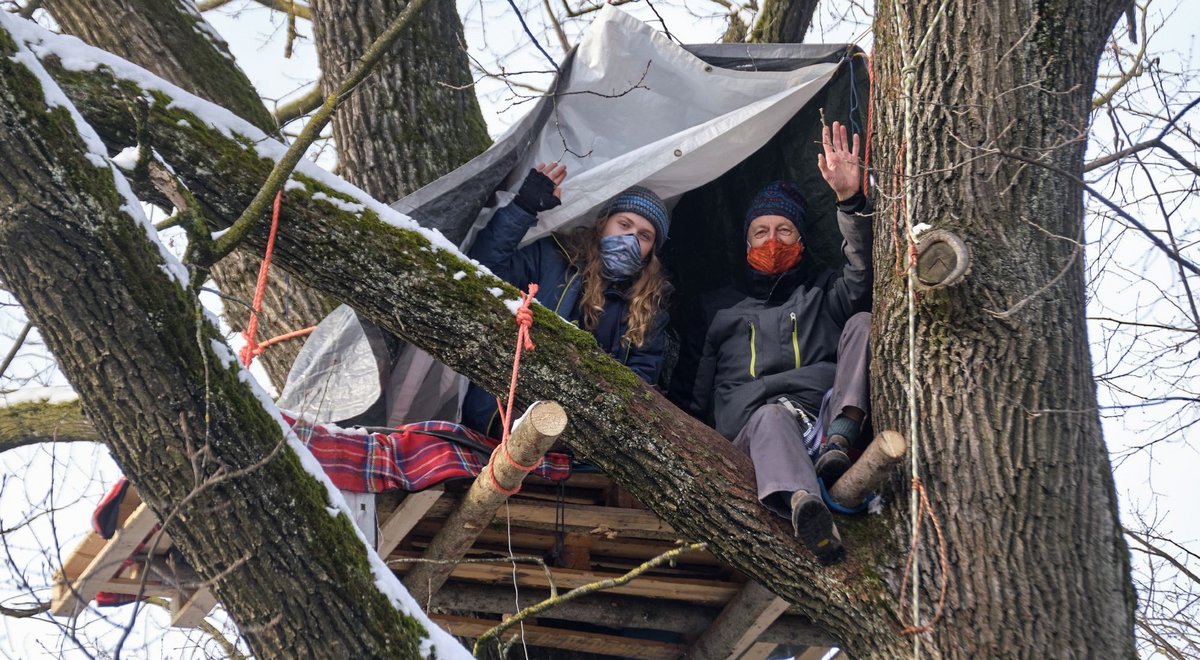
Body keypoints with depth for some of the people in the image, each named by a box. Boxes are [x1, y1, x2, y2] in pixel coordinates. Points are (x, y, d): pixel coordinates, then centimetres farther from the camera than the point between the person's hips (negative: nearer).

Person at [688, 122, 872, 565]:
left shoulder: (823, 292, 28)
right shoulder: (723, 309, 33)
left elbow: (863, 278, 3)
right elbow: (698, 395, 31)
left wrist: (851, 201, -12)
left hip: (826, 409, 1)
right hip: (752, 421, -1)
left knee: (862, 323, -15)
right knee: (773, 418, -38)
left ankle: (838, 441, -36)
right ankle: (803, 505, -72)